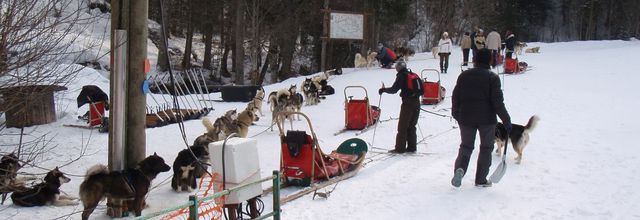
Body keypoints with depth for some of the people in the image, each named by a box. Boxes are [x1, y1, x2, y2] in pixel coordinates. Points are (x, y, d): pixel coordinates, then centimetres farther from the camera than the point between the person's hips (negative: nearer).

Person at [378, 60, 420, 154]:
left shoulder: (401, 76, -6)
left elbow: (394, 89, -12)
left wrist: (383, 90, 1)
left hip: (407, 103, -7)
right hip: (416, 102, 7)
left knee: (402, 126, -1)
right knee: (412, 126, 14)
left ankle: (400, 148, 0)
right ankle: (412, 147, 14)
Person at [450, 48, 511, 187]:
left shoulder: (464, 75, 3)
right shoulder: (492, 77, -8)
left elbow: (455, 97, 7)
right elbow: (497, 102, -13)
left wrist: (456, 114, 21)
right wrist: (506, 120, -7)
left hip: (466, 118, 3)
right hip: (487, 119, -3)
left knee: (466, 146, 15)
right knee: (486, 148, 12)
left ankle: (460, 168, -13)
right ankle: (481, 179, 13)